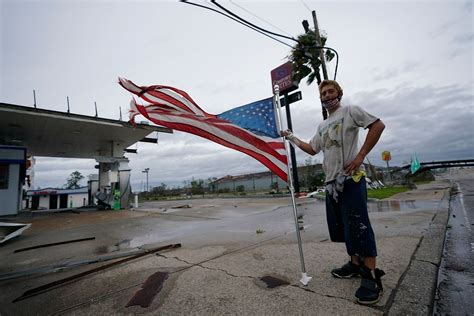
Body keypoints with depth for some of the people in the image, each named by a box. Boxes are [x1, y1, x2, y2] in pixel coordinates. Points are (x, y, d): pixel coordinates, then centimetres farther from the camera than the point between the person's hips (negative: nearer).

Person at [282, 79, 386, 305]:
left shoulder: (349, 111, 2)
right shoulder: (322, 126, 22)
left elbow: (377, 125, -7)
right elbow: (312, 149, 26)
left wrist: (360, 155, -14)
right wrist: (292, 138, 20)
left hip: (351, 177, -7)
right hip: (332, 181, 8)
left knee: (358, 225, -9)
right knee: (341, 226, 12)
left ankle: (371, 275, 3)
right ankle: (356, 263, 28)